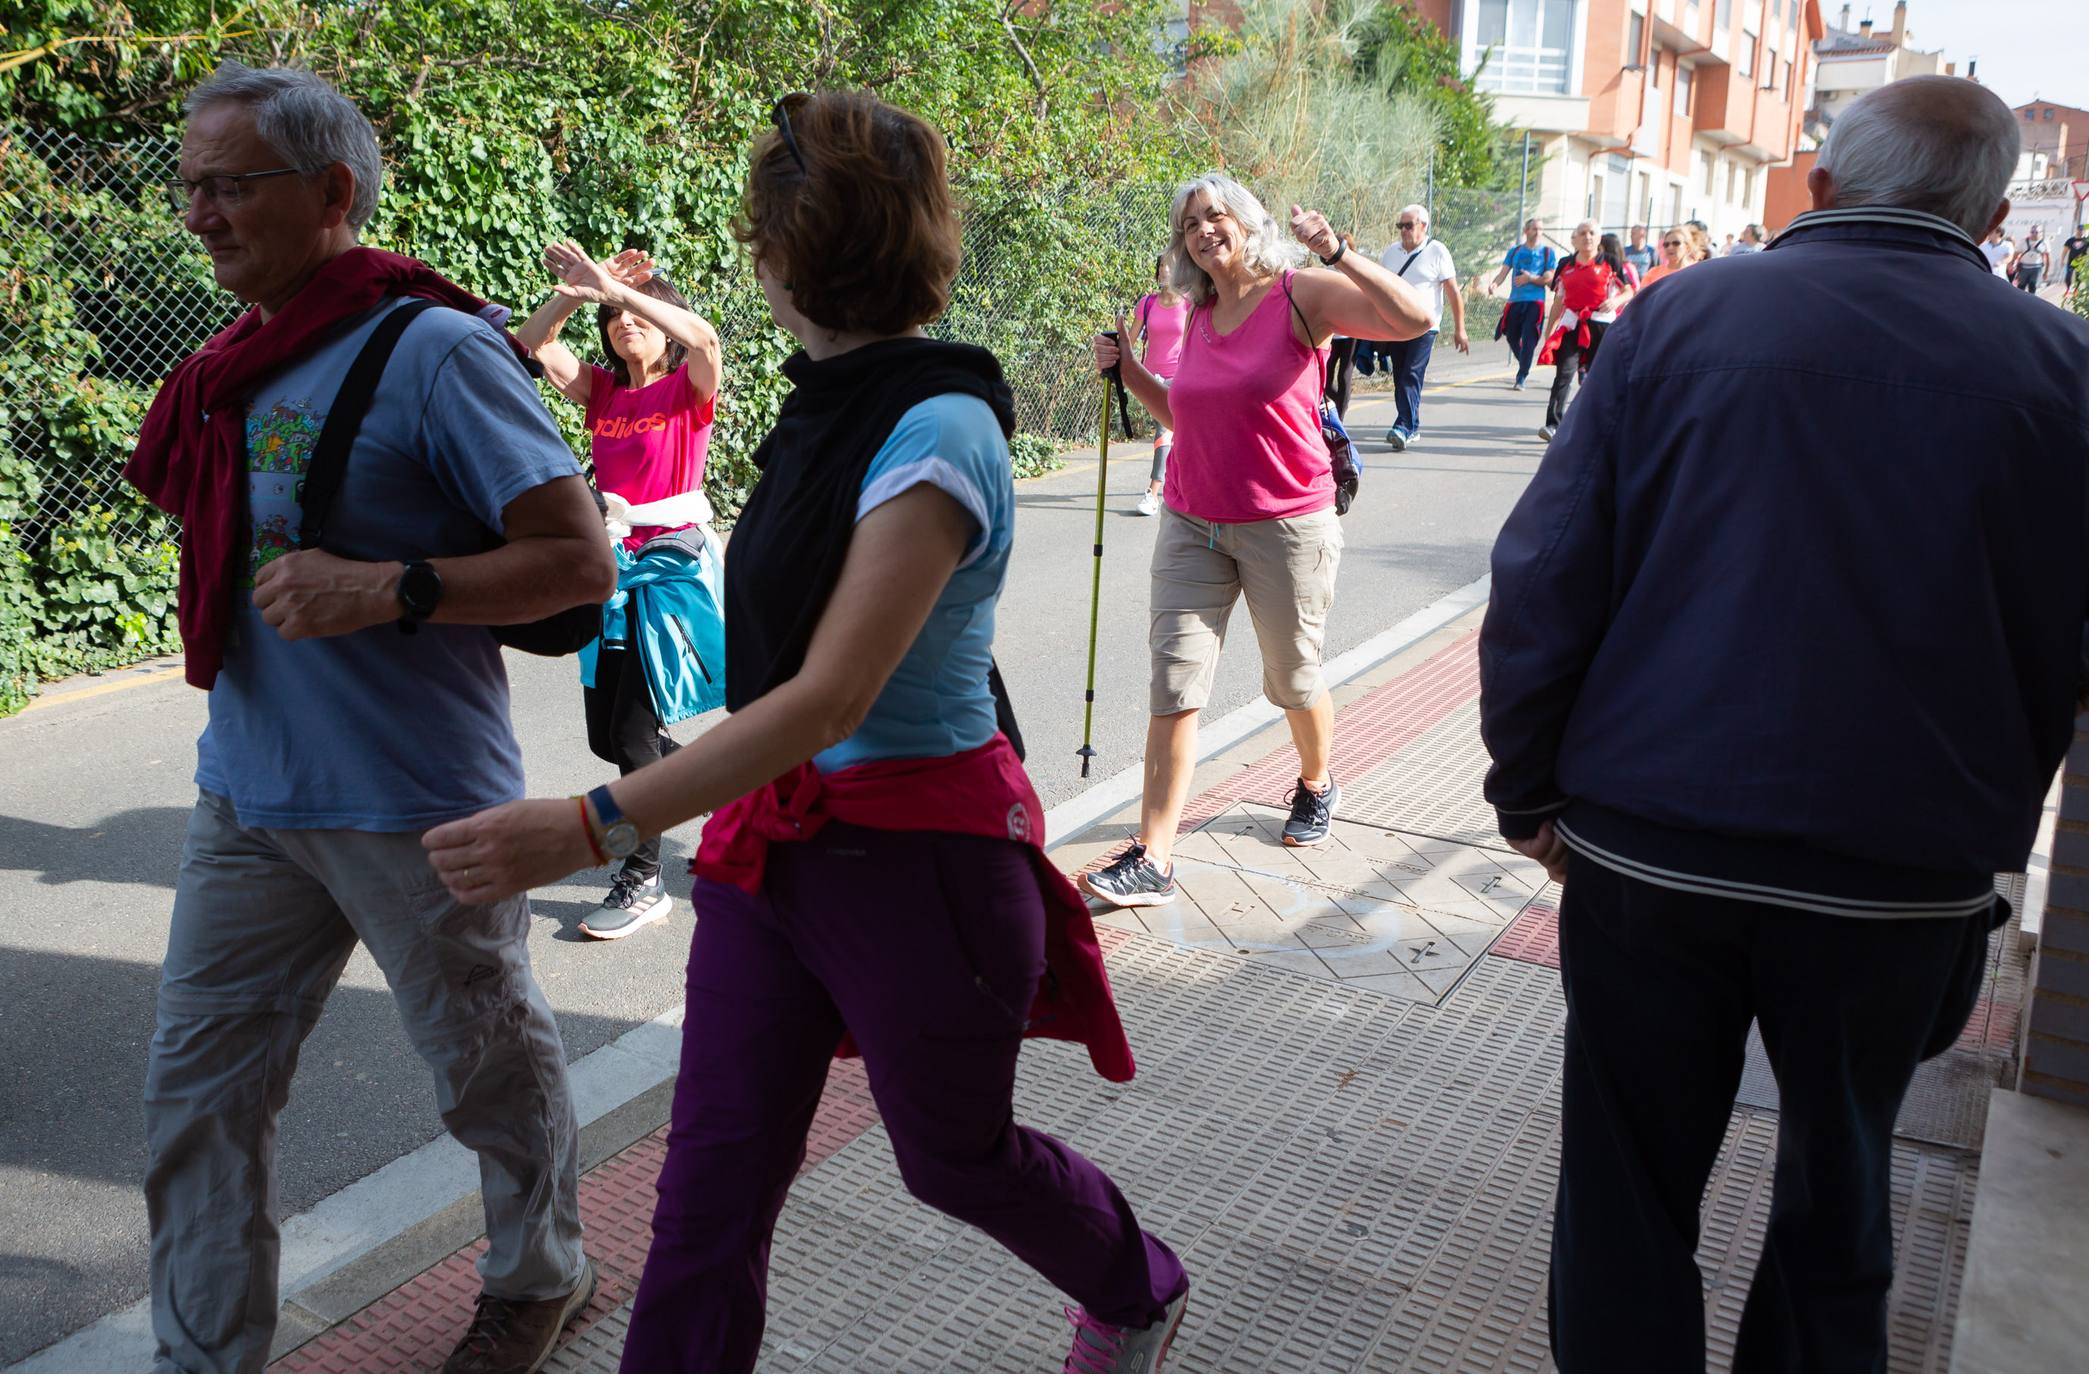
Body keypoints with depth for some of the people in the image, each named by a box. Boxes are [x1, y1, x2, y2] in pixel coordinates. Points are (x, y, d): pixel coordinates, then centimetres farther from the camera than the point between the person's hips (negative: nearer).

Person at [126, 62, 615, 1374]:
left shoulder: (435, 350, -15)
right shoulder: (242, 365, 8)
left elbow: (582, 559, -19)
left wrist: (386, 592, -27)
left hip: (414, 807, -7)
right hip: (247, 795, 7)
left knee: (492, 1065, 14)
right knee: (198, 1088, 11)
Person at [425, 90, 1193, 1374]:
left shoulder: (936, 433, -23)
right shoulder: (833, 406, 3)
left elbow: (830, 701, -29)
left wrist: (592, 825, -33)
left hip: (917, 857, -7)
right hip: (775, 838, 7)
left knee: (957, 1157, 17)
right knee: (712, 1180, 8)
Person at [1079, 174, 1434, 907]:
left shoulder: (1300, 295, -8)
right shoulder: (1198, 315, 9)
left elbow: (1416, 318, -21)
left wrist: (1336, 251, -26)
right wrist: (1129, 372, 8)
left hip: (1286, 525, -4)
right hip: (1191, 525, 4)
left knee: (1293, 679, 14)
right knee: (1173, 683, -4)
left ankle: (1317, 785, 45)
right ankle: (1152, 859, -3)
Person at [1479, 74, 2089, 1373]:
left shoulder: (1679, 317, -4)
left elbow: (1544, 580, -8)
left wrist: (1533, 789, 2)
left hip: (1650, 846, -1)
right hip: (1904, 876, 2)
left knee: (1631, 1182, 15)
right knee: (1840, 1189, 23)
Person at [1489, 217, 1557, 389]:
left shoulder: (1548, 252, 3)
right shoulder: (1514, 251, 11)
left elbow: (1549, 279, -2)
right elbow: (1504, 272, 3)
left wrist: (1531, 278, -17)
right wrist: (1494, 283, -18)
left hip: (1535, 302, -4)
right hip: (1515, 301, 4)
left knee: (1528, 340, -12)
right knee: (1512, 337, 11)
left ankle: (1521, 378, -8)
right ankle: (1524, 368, 36)